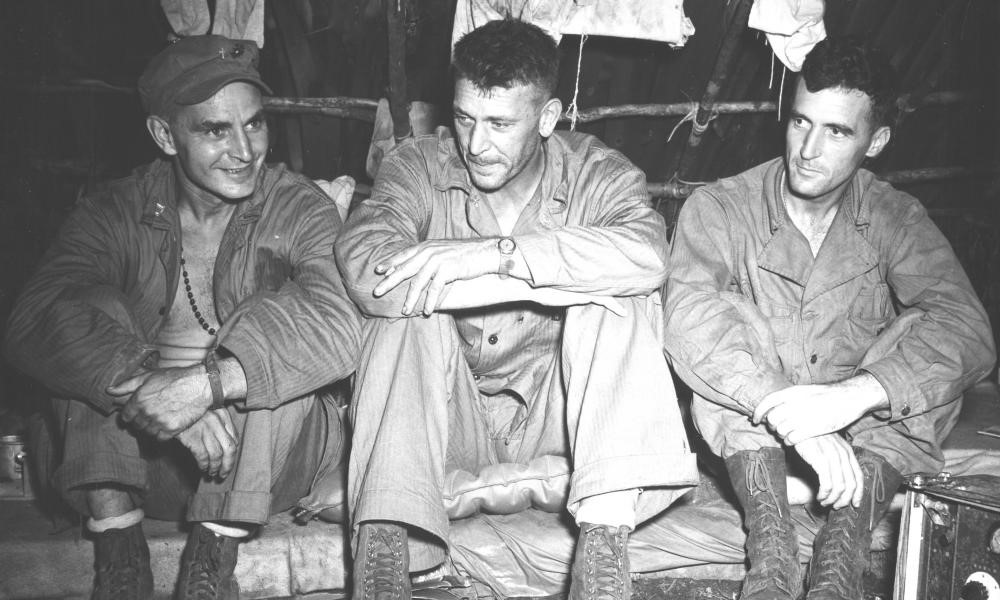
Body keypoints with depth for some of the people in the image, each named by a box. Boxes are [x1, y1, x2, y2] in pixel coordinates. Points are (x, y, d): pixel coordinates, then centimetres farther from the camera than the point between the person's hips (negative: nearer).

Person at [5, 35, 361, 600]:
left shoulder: (300, 209, -8)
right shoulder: (117, 213, -3)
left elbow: (338, 324, -28)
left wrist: (204, 384, -40)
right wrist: (148, 387, -39)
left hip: (267, 461, -1)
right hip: (145, 453, 2)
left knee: (279, 335, -27)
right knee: (97, 313, -18)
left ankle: (215, 552, -20)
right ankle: (115, 538, -18)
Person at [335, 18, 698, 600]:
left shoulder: (598, 173, -6)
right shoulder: (418, 166, -6)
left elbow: (646, 256, -30)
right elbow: (365, 266, -29)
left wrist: (496, 253, -33)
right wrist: (560, 276, -29)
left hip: (554, 410, 0)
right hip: (449, 417, 0)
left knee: (618, 300, -24)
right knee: (406, 305, -26)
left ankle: (605, 536, -32)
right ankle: (381, 552, -34)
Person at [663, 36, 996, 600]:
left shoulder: (897, 219, -4)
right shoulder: (719, 208, -10)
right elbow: (689, 317, -28)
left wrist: (854, 394, -38)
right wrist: (790, 416, -41)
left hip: (866, 432, 2)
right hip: (746, 437, -1)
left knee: (923, 342, -22)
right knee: (728, 326, -26)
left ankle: (842, 552, -33)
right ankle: (771, 545, -33)